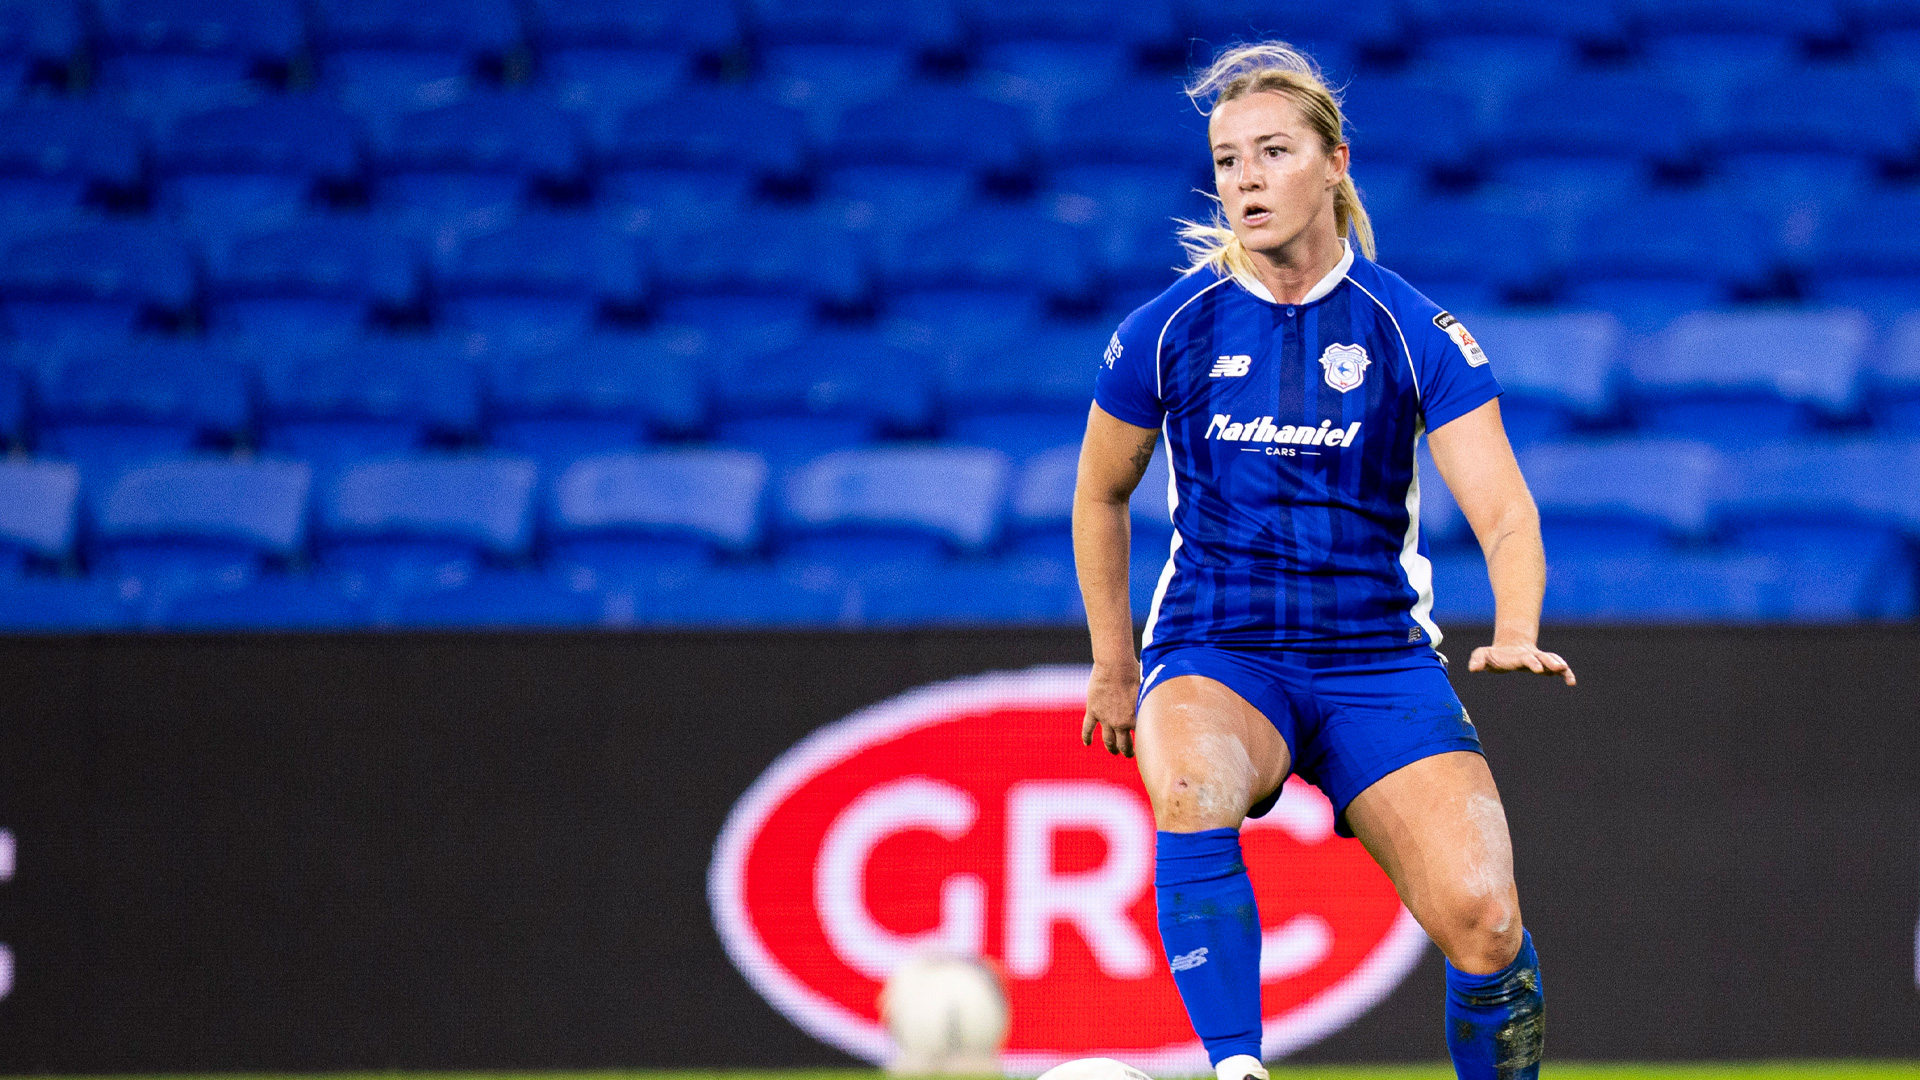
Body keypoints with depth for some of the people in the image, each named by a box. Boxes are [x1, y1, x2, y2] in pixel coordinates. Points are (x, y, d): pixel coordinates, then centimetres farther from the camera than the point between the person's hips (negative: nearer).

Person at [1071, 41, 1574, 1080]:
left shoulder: (1413, 331, -2)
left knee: (1481, 919, -20)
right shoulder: (1167, 332, 1)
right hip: (1214, 656, 0)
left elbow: (1502, 508, -9)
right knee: (1190, 781, -38)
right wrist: (1113, 667, 18)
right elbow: (1100, 496, 18)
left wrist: (1516, 632, -28)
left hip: (1378, 660, 0)